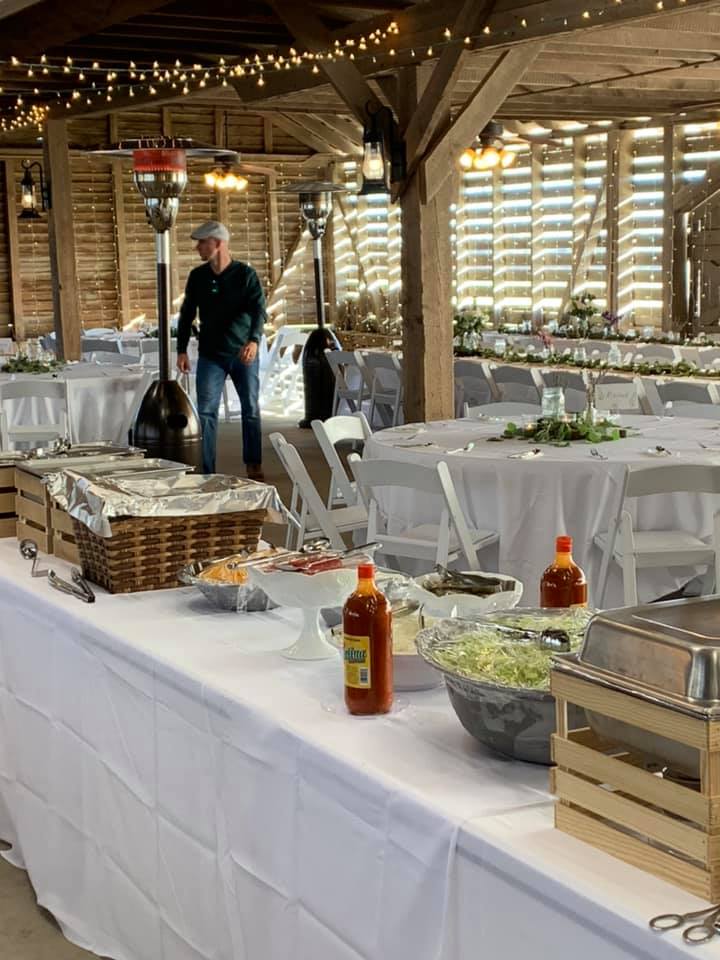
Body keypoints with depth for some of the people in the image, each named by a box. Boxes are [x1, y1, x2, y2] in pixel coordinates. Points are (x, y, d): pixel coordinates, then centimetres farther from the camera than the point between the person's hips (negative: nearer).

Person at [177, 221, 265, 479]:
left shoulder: (246, 274, -7)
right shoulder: (197, 276, 3)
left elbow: (259, 310, -18)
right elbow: (187, 314, 10)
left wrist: (254, 340, -35)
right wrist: (182, 350, 4)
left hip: (244, 354, -2)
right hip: (211, 355, 2)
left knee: (251, 410, 6)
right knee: (206, 412, -5)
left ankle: (253, 466, 20)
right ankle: (206, 470, -3)